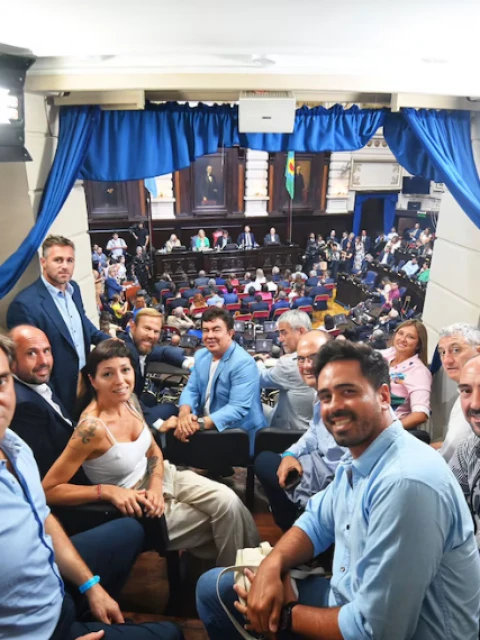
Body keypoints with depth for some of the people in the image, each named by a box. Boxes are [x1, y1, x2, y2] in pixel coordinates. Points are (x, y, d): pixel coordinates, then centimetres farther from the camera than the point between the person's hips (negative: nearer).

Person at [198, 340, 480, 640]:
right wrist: (272, 565, -9)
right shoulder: (356, 460, 0)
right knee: (214, 587, 9)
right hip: (349, 603, 8)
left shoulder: (405, 482, -31)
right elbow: (317, 521, 11)